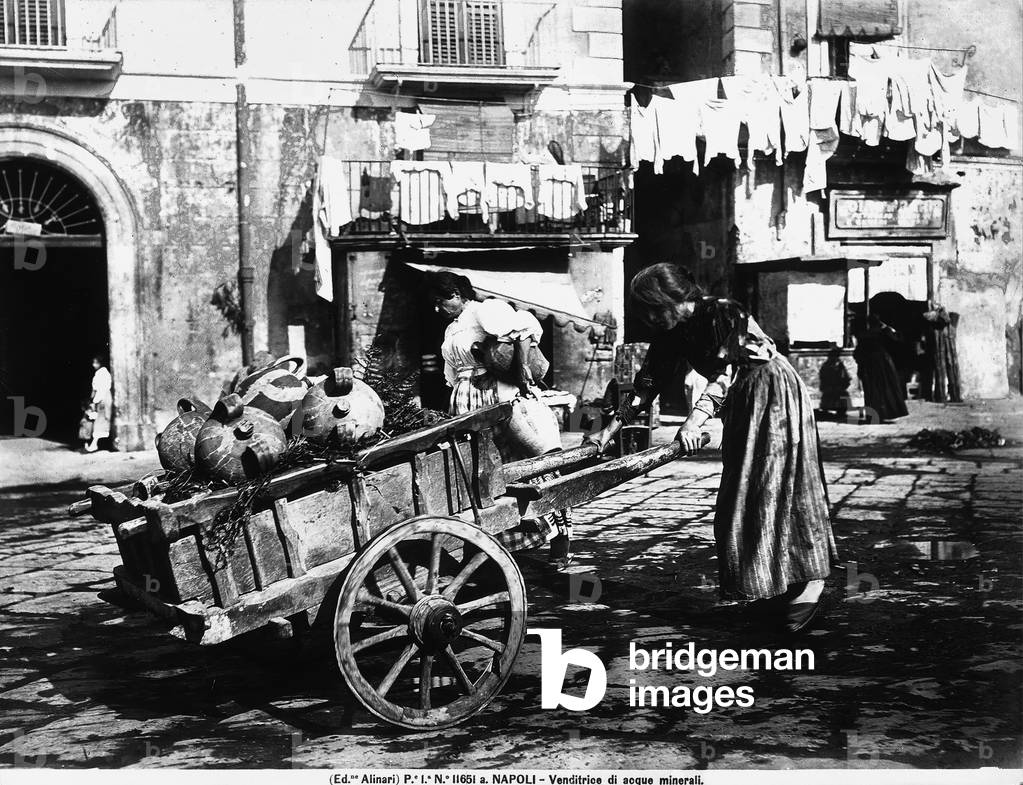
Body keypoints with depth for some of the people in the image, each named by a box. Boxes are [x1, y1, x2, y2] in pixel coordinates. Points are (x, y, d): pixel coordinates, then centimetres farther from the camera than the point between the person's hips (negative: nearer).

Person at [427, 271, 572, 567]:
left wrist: (520, 373, -21)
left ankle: (559, 549, 2)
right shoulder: (451, 330, 21)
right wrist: (450, 412, 19)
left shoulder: (485, 311, -8)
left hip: (503, 397, -9)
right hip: (468, 409, 9)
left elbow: (526, 327, -24)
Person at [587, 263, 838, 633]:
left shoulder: (722, 314, -21)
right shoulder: (673, 332, 3)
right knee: (744, 494, 7)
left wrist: (696, 419, -40)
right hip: (742, 407, 9)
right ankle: (773, 590, 12)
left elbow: (725, 372, -29)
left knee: (776, 489, -12)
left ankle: (809, 584, -8)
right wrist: (611, 429, -1)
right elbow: (648, 381, 4)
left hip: (775, 397, -9)